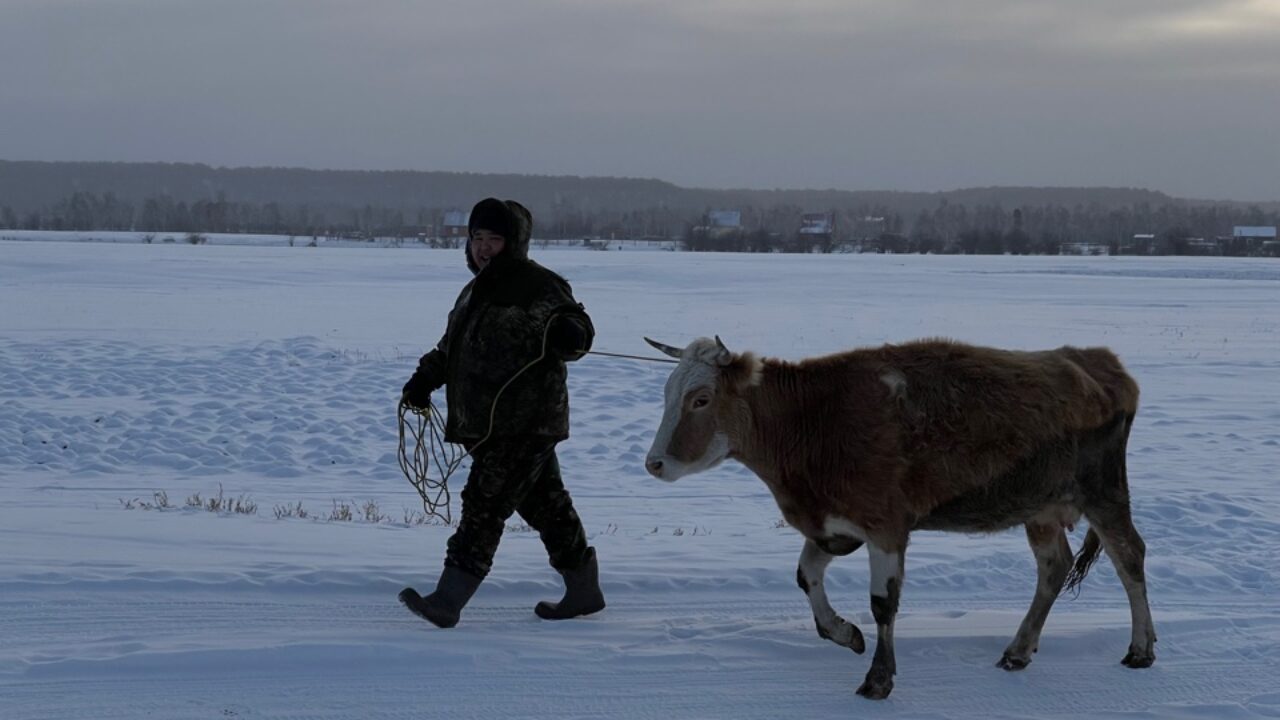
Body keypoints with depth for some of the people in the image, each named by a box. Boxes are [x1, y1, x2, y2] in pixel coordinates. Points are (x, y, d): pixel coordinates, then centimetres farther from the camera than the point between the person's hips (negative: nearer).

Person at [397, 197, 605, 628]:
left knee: (486, 503, -12)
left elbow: (575, 324, -19)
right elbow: (452, 346, 30)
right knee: (544, 503, 15)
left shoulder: (538, 286, -9)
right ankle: (583, 592, 25)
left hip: (524, 425, -9)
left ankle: (447, 601, -14)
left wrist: (566, 332, -42)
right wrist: (425, 379, 20)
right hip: (489, 425, 9)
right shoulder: (477, 290, 19)